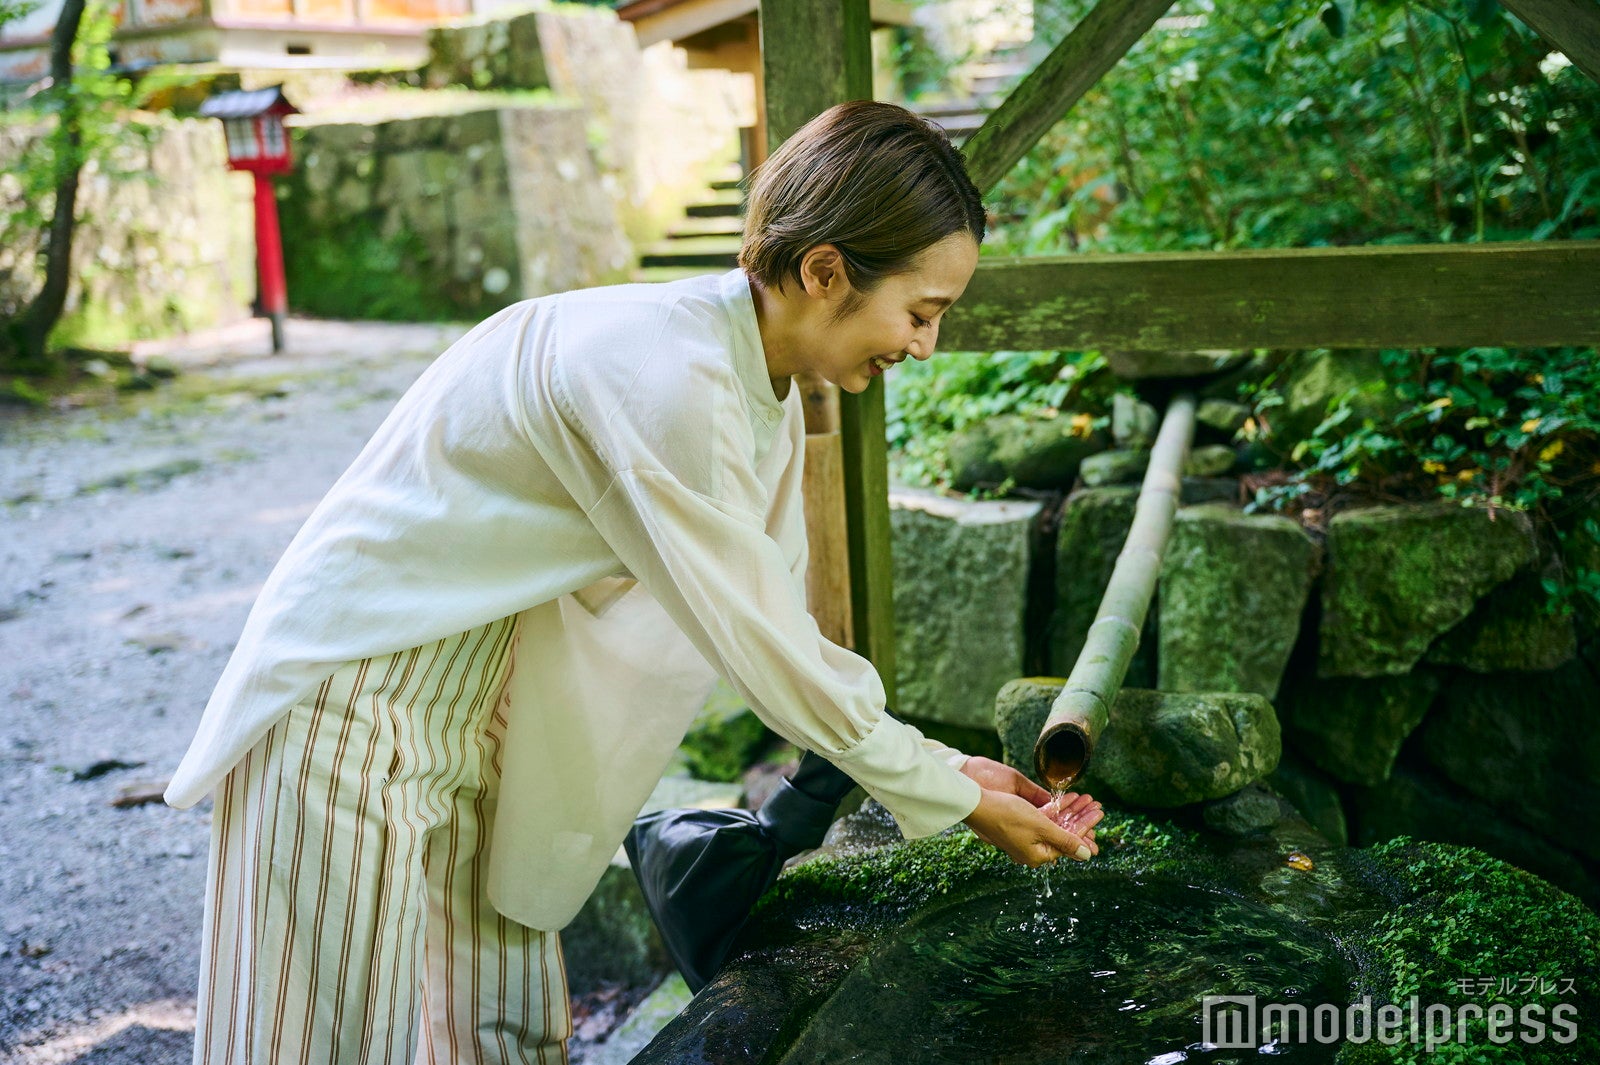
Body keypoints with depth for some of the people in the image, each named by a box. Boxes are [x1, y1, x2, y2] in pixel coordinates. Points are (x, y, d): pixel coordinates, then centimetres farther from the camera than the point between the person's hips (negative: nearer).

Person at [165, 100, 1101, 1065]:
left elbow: (779, 620, 5)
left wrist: (942, 764, 1)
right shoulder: (660, 376, -30)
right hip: (357, 712, -8)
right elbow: (753, 638, -25)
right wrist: (949, 796, -13)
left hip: (481, 709, 9)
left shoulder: (763, 388, -1)